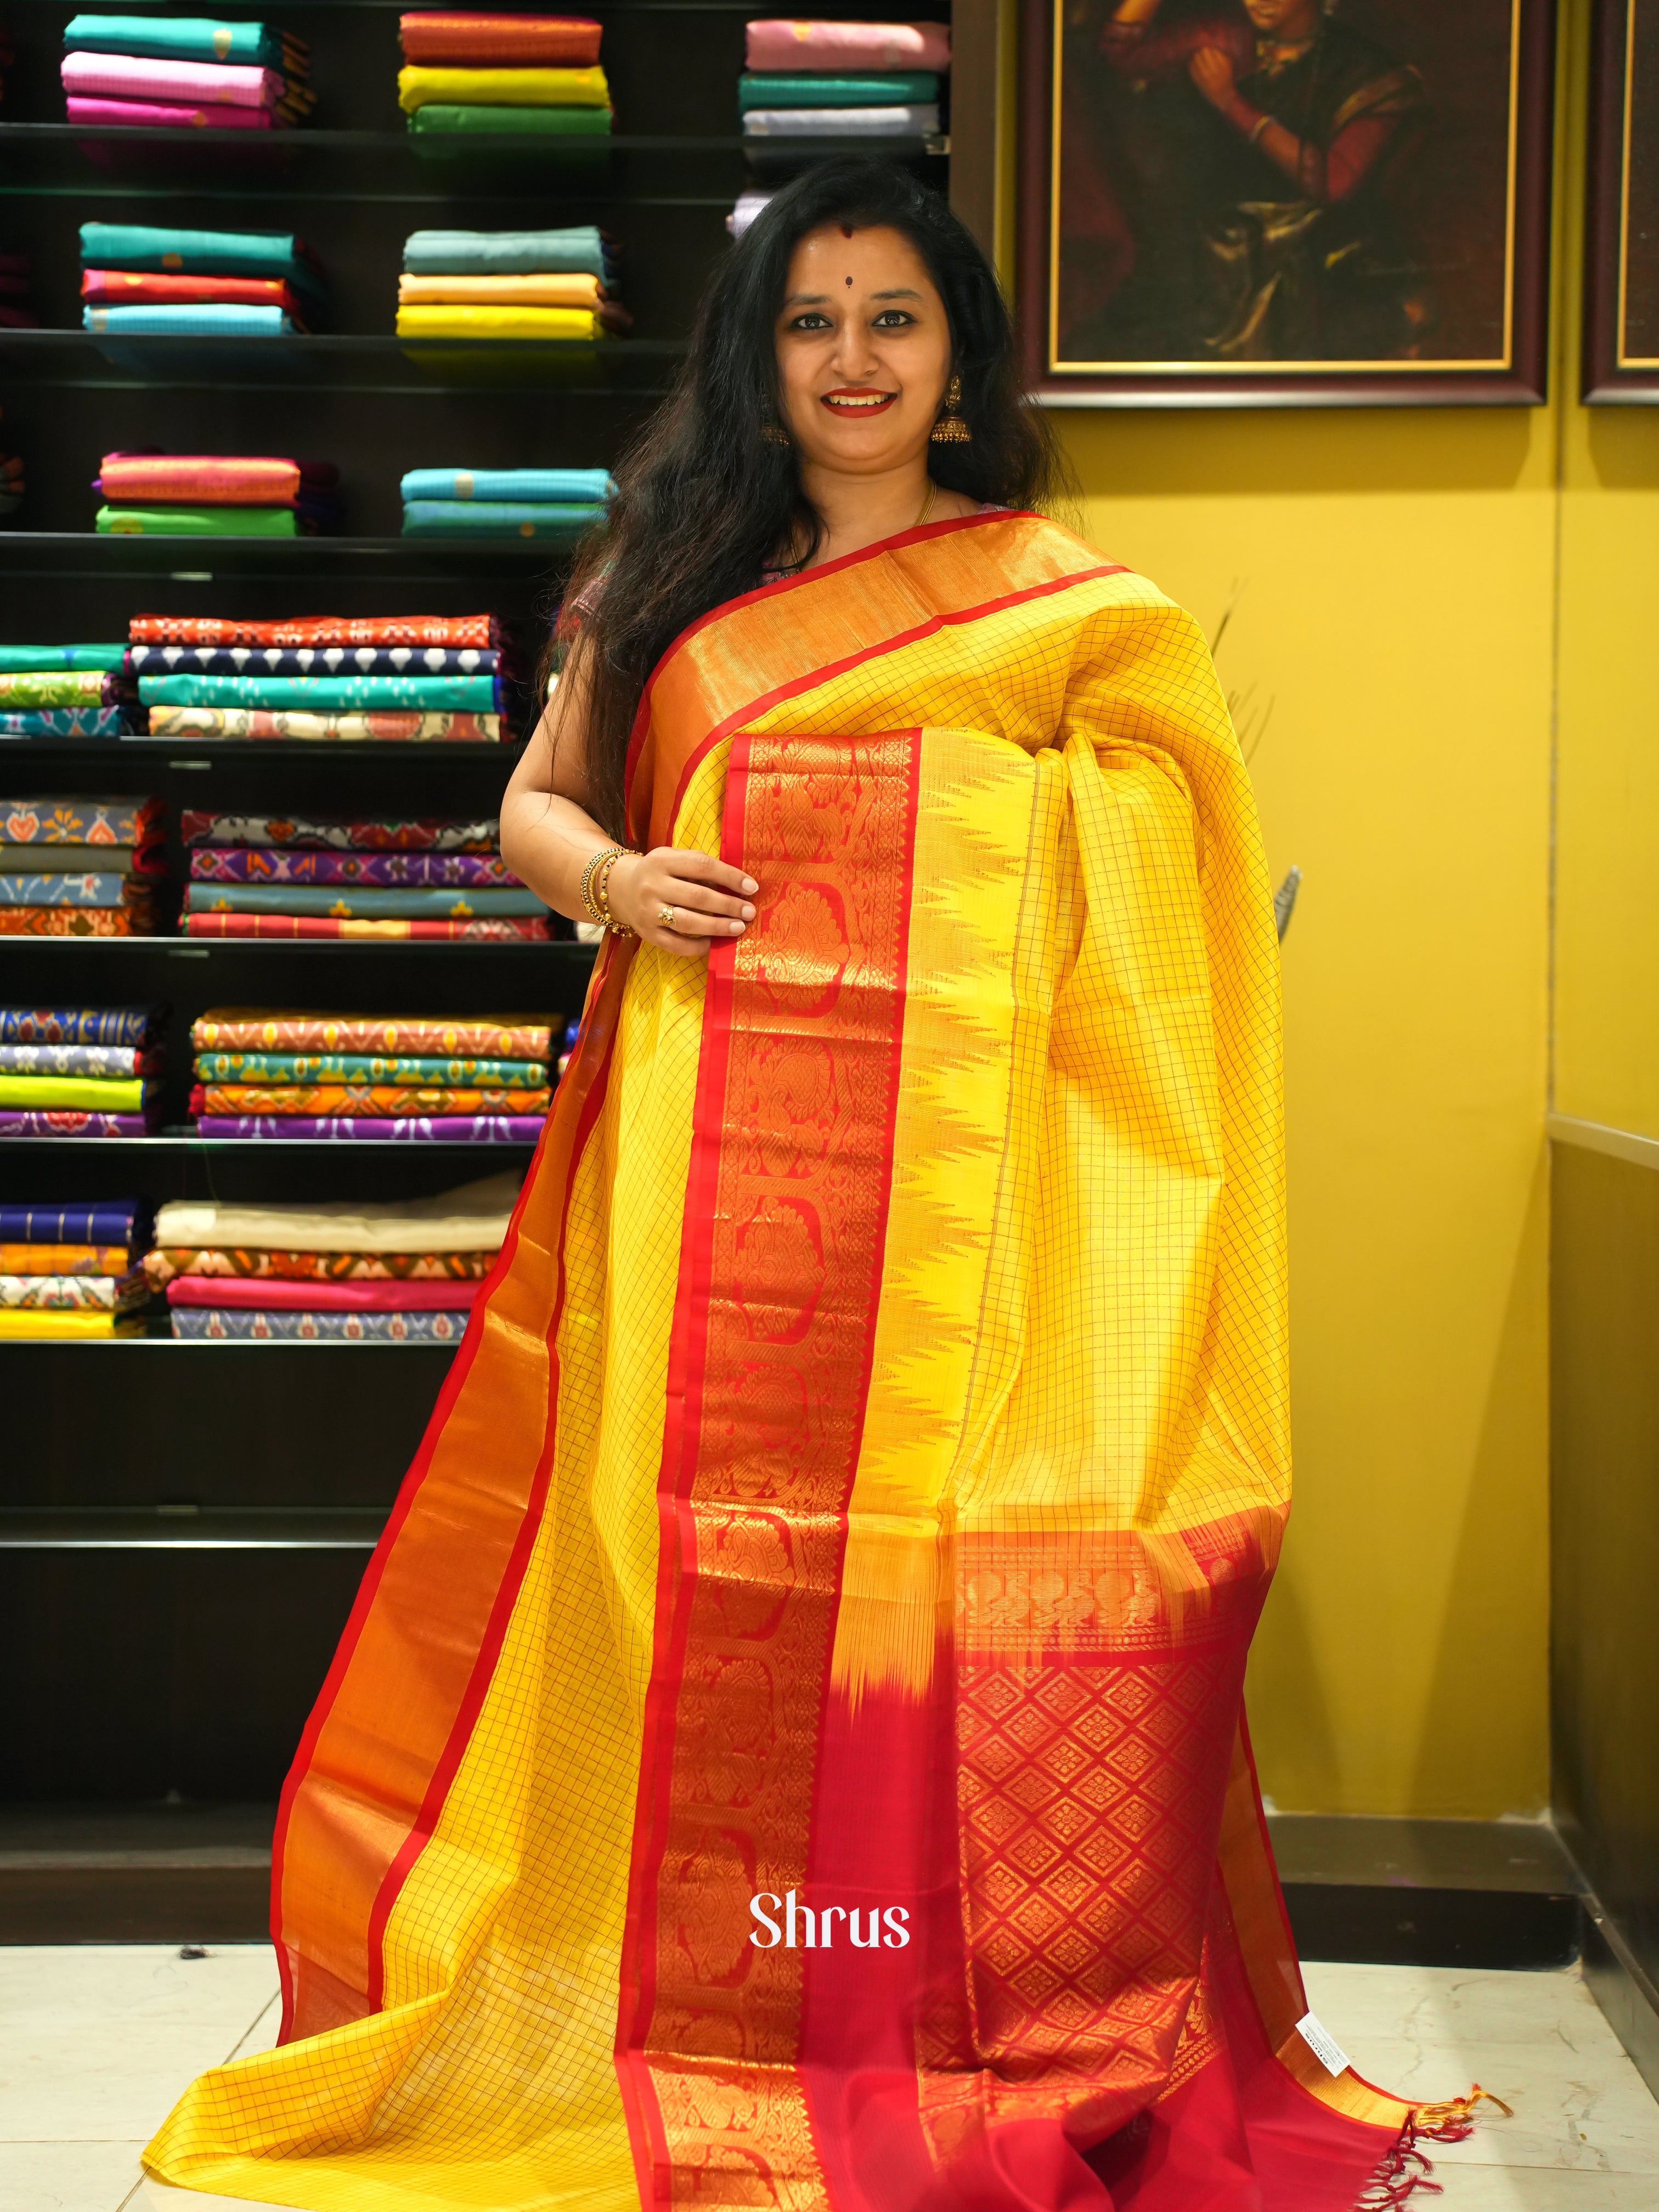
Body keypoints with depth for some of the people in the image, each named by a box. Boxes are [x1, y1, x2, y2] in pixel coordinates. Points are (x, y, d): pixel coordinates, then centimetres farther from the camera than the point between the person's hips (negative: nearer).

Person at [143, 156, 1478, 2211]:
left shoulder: (1067, 606, 5)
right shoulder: (674, 576, 14)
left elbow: (1149, 914, 2)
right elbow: (535, 801, 20)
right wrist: (616, 881, -4)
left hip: (943, 1161, -3)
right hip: (705, 1158, 3)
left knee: (937, 1564, -3)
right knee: (704, 1555, 5)